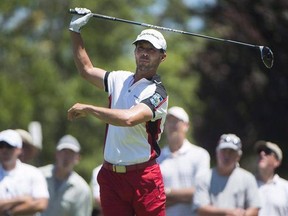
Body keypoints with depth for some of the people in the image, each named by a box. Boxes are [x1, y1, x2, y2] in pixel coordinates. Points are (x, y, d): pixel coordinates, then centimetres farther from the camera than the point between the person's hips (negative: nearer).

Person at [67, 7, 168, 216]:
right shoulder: (120, 80, 12)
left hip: (144, 177, -6)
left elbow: (128, 118, -28)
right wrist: (75, 30, 24)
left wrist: (87, 109, -20)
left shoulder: (157, 94, -11)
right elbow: (87, 69, 28)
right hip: (110, 176, 6)